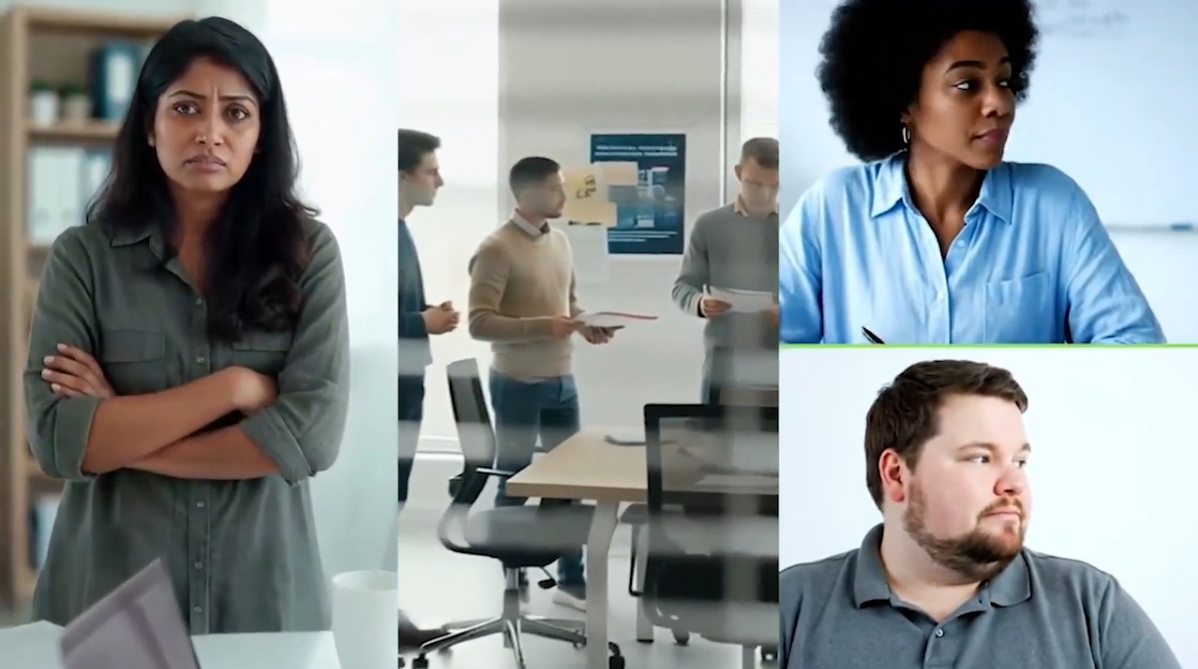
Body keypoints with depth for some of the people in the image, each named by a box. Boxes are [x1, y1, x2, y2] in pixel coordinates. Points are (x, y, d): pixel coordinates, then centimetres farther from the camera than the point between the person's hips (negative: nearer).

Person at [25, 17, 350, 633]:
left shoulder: (307, 251, -4)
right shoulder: (83, 256, -3)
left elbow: (314, 434, -14)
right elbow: (55, 439, -13)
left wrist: (116, 436, -12)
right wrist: (234, 387, -16)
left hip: (265, 601, 0)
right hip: (108, 599, 0)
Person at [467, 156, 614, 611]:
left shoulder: (560, 241, 9)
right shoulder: (497, 249, -14)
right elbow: (479, 323, -19)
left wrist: (586, 325, 1)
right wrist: (542, 326, -26)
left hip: (561, 380, 7)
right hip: (518, 384, -7)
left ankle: (572, 579, 25)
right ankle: (513, 583, 18)